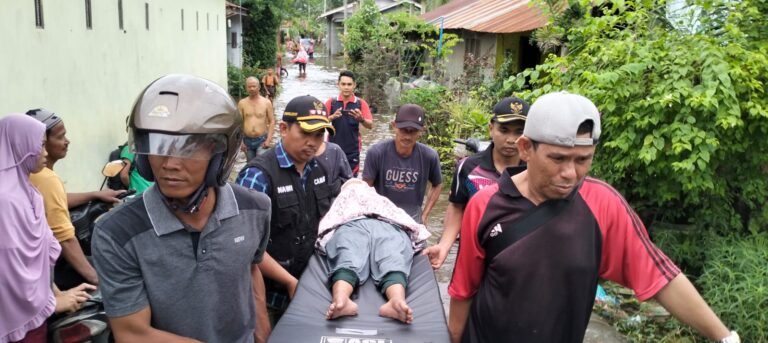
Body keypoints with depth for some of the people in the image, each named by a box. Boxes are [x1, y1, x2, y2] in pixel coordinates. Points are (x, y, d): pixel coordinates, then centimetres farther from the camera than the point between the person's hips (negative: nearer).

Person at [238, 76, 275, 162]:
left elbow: (272, 121, -2)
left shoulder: (266, 102, -1)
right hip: (247, 140, 3)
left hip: (262, 140, -3)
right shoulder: (242, 103, 3)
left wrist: (268, 139, -10)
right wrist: (240, 141, -1)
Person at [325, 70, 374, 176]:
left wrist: (361, 119, -27)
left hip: (352, 150, 0)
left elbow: (370, 125, -6)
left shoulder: (361, 103, -2)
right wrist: (332, 117, -22)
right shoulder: (331, 102, 0)